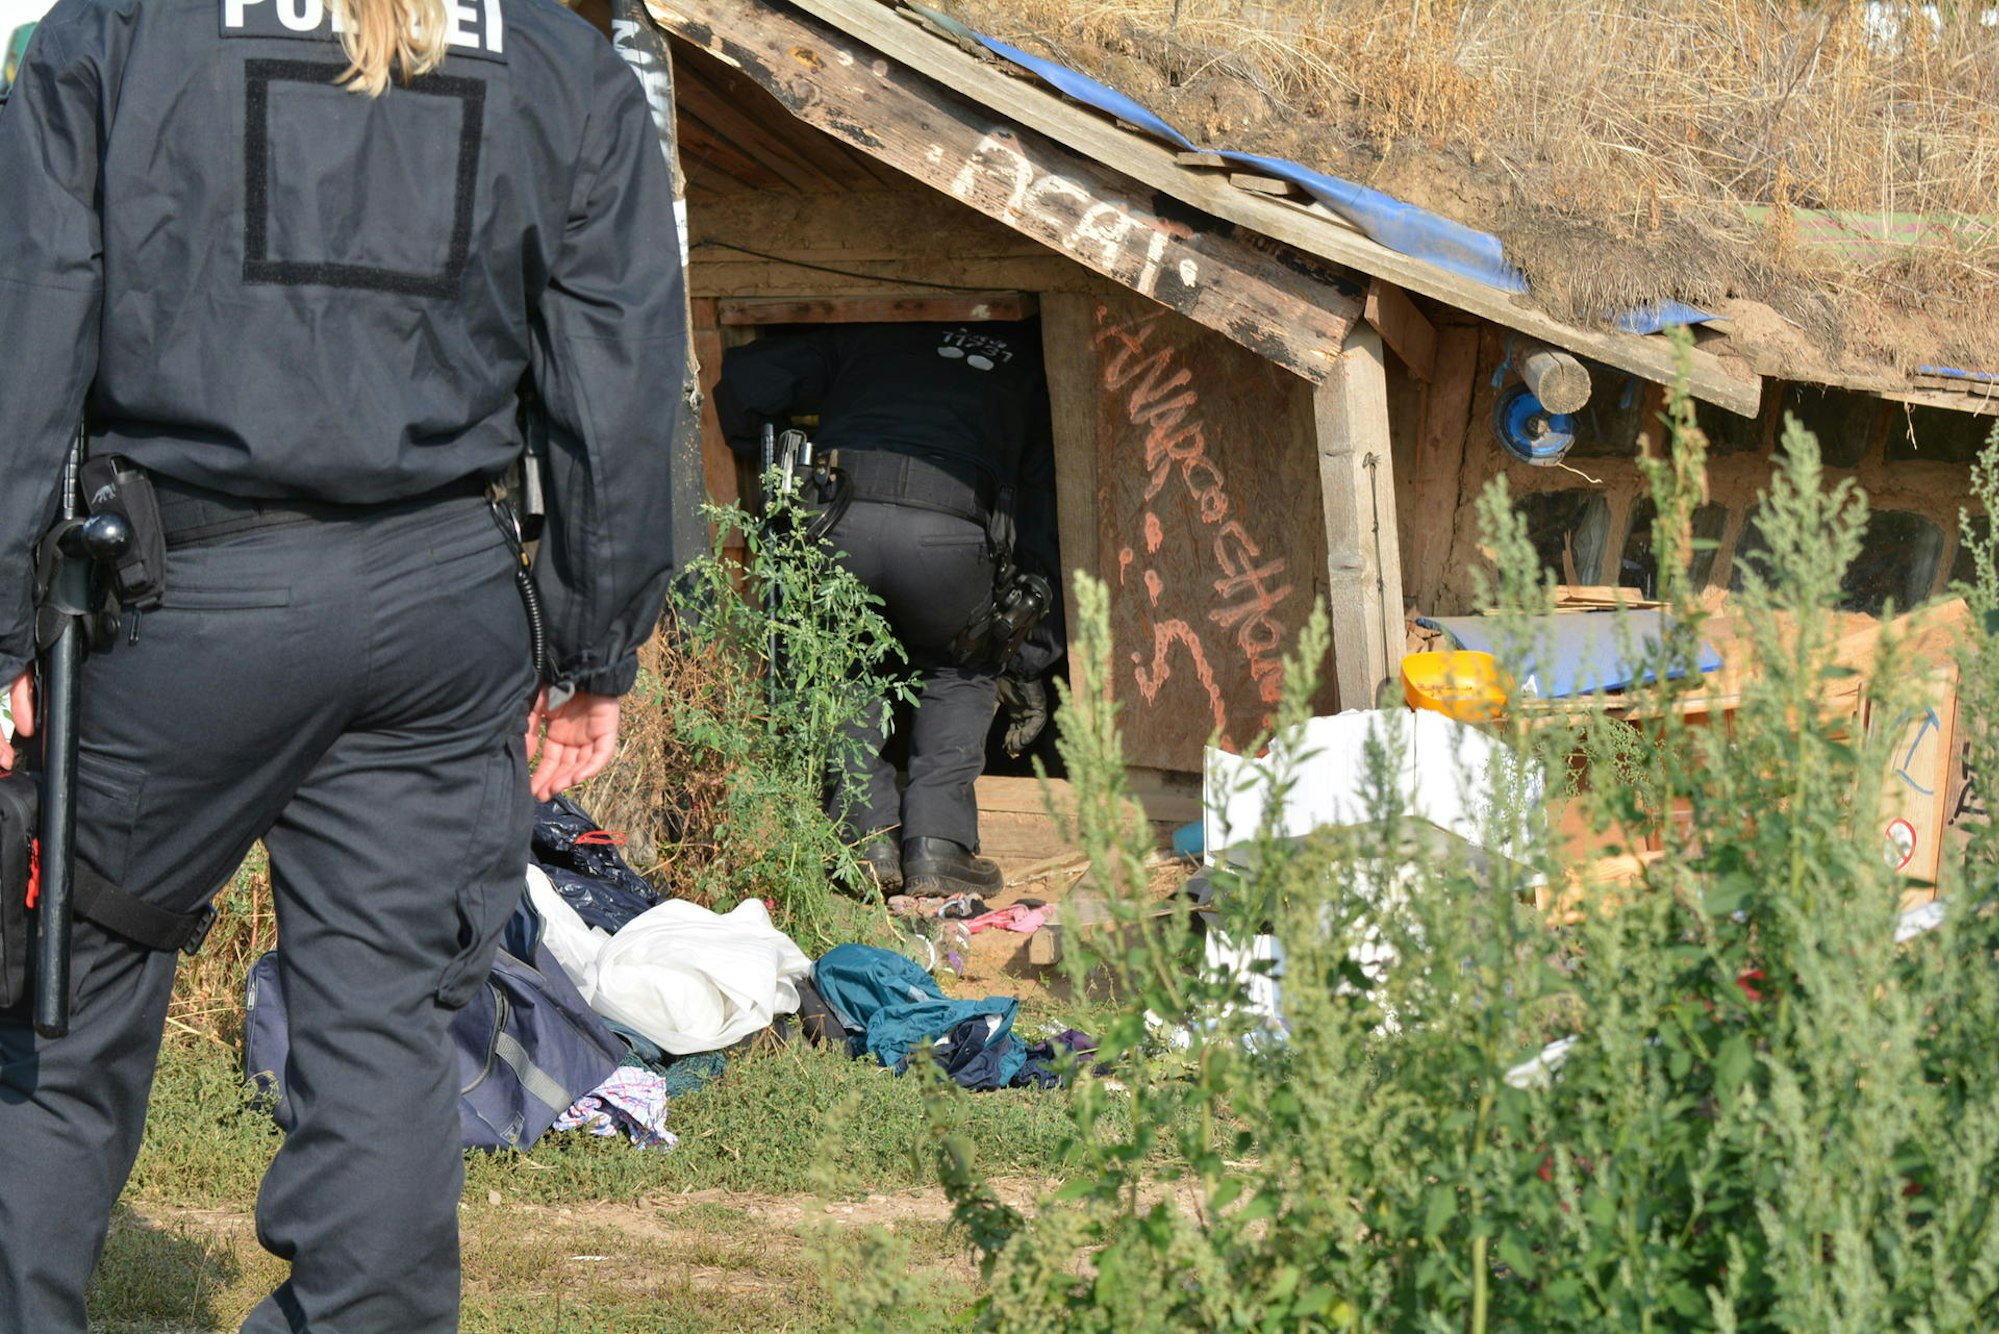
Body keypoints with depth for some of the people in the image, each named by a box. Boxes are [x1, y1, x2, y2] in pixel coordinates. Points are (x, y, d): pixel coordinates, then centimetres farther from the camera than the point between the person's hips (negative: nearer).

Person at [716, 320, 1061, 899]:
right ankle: (936, 842, 12)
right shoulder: (1033, 357, 28)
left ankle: (869, 838, 15)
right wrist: (1029, 665, 33)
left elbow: (745, 381, 17)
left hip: (836, 520, 1)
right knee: (961, 673, 27)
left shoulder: (861, 325, 28)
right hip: (946, 533, -1)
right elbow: (1045, 514, 28)